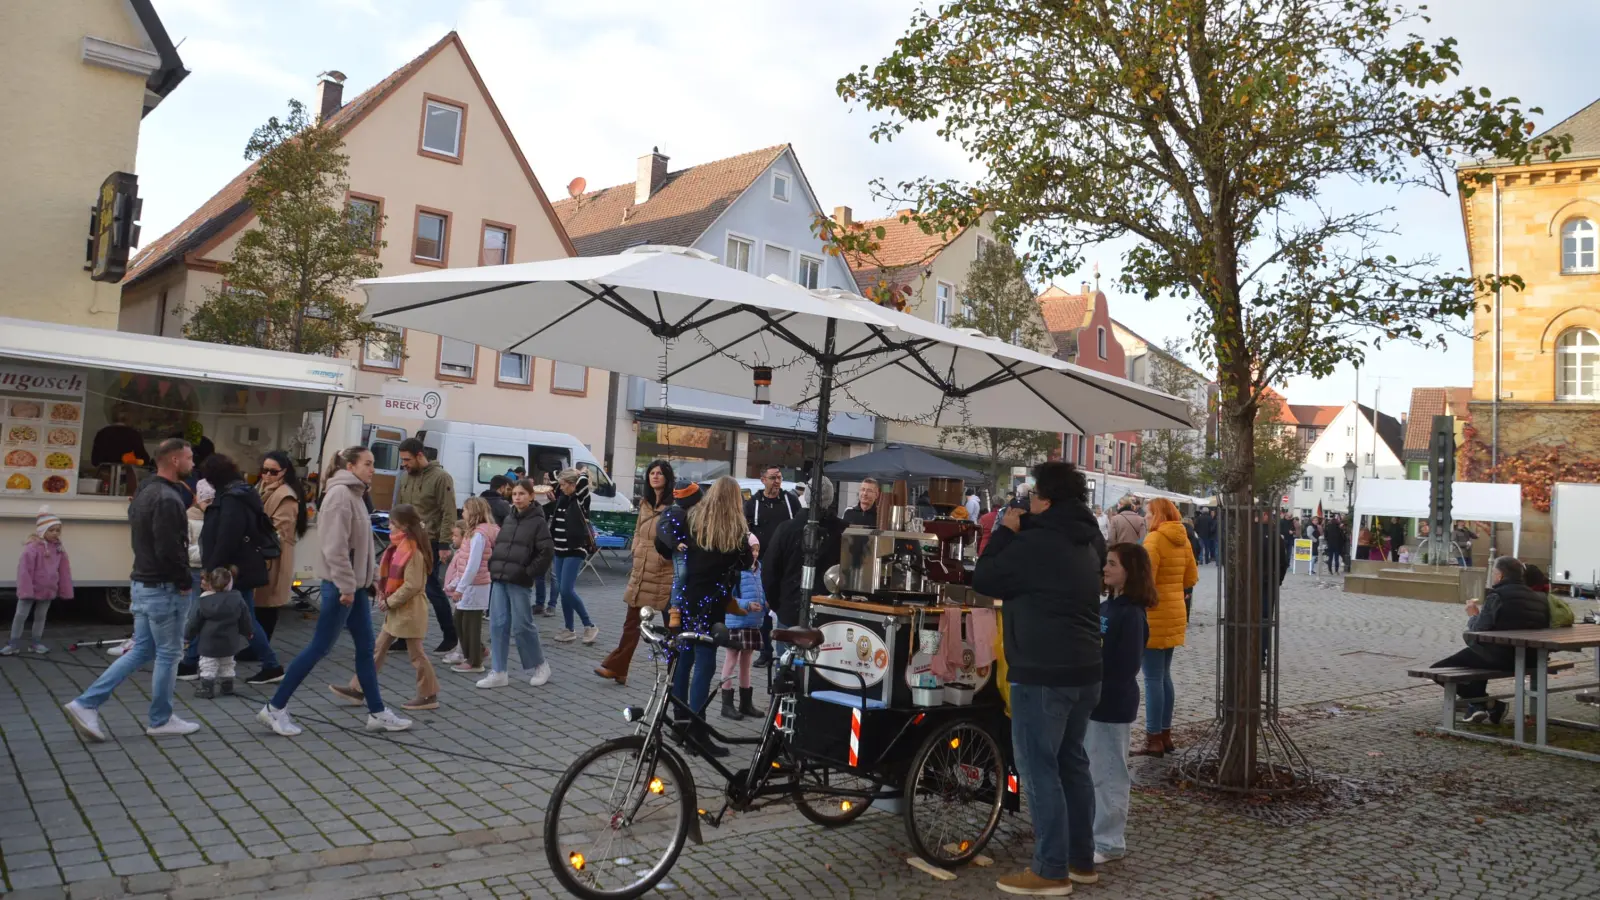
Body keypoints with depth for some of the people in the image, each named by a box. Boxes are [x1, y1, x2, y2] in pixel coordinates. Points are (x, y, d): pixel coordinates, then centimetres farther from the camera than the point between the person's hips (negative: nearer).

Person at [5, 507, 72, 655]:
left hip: (48, 590, 5)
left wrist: (65, 591, 6)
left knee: (41, 616, 14)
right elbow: (24, 570, -20)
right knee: (20, 615, 4)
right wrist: (26, 590, -21)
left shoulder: (59, 549, 1)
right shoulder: (32, 547, -19)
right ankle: (14, 643, 13)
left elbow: (64, 572, 6)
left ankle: (37, 643, 24)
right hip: (30, 589, -5)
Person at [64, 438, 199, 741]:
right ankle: (161, 720, 15)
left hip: (142, 583, 10)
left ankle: (86, 704, 12)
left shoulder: (144, 492, 13)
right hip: (164, 588, -10)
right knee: (168, 654, 4)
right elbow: (169, 550, -26)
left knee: (141, 651, 17)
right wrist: (185, 581, -12)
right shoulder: (167, 498, -20)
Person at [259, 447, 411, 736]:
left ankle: (377, 713, 16)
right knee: (320, 647, -2)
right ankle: (275, 708, 9)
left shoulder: (354, 494, 14)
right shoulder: (340, 494, -16)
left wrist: (373, 573, 13)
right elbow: (335, 546, -22)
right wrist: (346, 586, -21)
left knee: (366, 648, 11)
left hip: (356, 584, 10)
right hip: (341, 585, -10)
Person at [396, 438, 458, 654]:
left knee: (432, 589, -2)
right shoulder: (407, 477, 11)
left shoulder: (440, 477, -12)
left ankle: (450, 636, 13)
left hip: (430, 544, -7)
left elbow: (449, 514, -14)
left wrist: (444, 544, -17)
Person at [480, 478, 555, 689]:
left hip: (519, 582, -6)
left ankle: (539, 666, 17)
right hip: (498, 579, 6)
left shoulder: (538, 521, -5)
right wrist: (494, 567, 9)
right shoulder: (508, 519, 14)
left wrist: (530, 573, -11)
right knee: (497, 625, 4)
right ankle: (498, 673, 11)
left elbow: (547, 552, -10)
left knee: (521, 626, -1)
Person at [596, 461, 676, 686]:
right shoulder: (645, 503, 13)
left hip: (665, 572, -7)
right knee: (632, 622, 11)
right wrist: (636, 551, 10)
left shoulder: (675, 505, -10)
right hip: (641, 572, 7)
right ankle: (616, 667, 15)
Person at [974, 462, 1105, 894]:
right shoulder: (1086, 541, 10)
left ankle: (1051, 871, 3)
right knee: (1072, 762, 17)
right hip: (1084, 670, 9)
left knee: (1038, 767, -1)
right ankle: (1082, 860, 25)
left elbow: (984, 580, -9)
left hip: (1043, 673, -9)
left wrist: (1006, 531, -1)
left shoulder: (1034, 543, -17)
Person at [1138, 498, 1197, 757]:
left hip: (1154, 615, -8)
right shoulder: (1183, 540, 8)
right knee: (1164, 676, 16)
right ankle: (1165, 735, 21)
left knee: (1153, 679, -3)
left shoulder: (1154, 539, -16)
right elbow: (1191, 578, 13)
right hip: (1174, 613, 8)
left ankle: (1154, 739, 1)